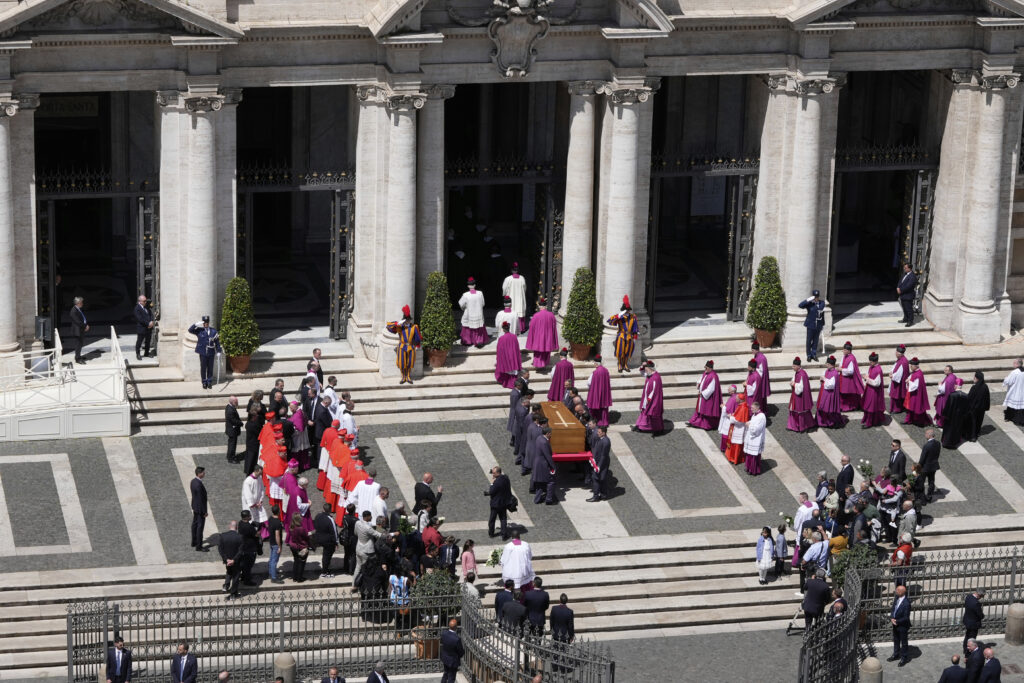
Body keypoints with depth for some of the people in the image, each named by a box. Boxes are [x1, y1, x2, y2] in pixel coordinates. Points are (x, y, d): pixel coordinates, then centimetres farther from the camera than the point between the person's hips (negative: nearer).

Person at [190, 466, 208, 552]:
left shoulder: (193, 481, 1)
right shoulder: (199, 485, -29)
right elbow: (201, 499, -25)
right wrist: (205, 511, -18)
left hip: (195, 507, 10)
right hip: (200, 509, -10)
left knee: (195, 525, 22)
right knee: (200, 527, -2)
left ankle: (194, 542, 37)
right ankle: (199, 547, 4)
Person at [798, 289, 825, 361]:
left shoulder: (822, 303, 0)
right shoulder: (809, 303, -11)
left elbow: (823, 314, 3)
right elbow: (800, 305, -26)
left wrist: (823, 324, 9)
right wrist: (808, 300, -33)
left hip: (818, 325, 3)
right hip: (810, 325, -3)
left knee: (816, 340, 13)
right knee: (809, 340, 5)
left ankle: (814, 354, 26)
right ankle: (809, 355, 18)